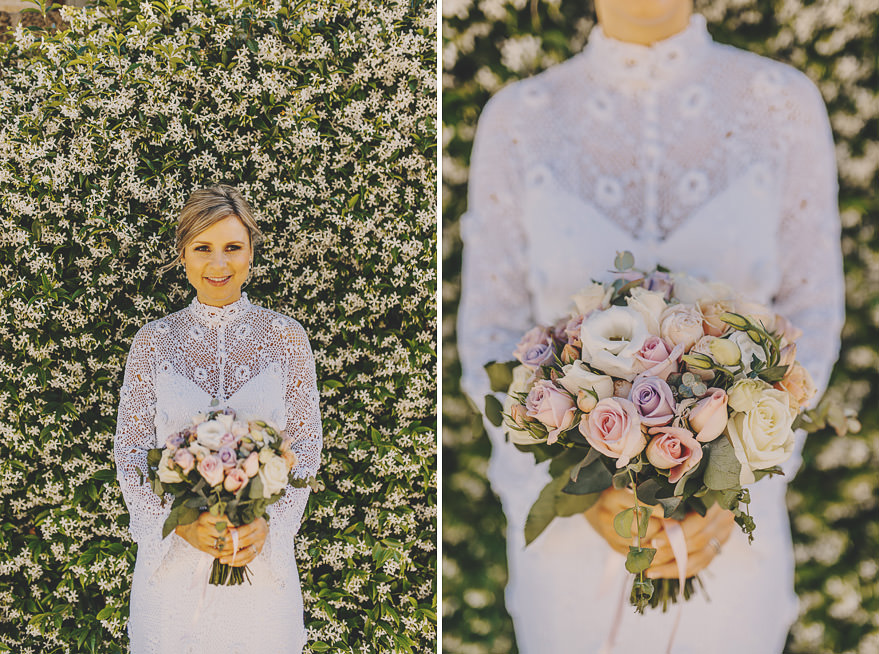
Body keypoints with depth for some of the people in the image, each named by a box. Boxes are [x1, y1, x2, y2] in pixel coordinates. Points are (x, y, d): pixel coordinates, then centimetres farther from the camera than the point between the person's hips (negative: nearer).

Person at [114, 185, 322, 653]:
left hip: (263, 546, 0)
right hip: (171, 551, 0)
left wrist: (268, 522, -14)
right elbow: (130, 451, 0)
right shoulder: (153, 341, 0)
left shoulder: (285, 338, -1)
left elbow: (306, 446, 1)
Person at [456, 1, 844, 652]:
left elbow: (806, 324, -3)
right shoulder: (518, 122, -6)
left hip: (723, 529, 0)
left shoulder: (784, 104, -7)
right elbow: (494, 343, -4)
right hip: (568, 521, 0)